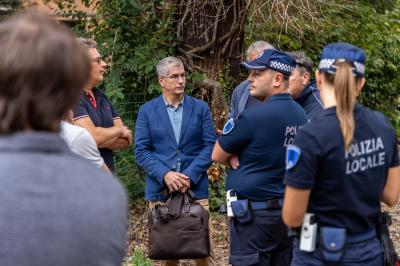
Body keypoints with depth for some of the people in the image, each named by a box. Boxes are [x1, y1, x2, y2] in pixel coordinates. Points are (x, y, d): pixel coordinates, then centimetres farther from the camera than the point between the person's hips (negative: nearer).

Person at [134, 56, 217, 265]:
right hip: (159, 189, 0)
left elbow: (210, 146, 0)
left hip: (195, 188, 0)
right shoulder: (147, 111, 5)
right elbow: (141, 150, -1)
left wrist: (190, 176, -12)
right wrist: (165, 174, -15)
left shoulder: (200, 108, 6)